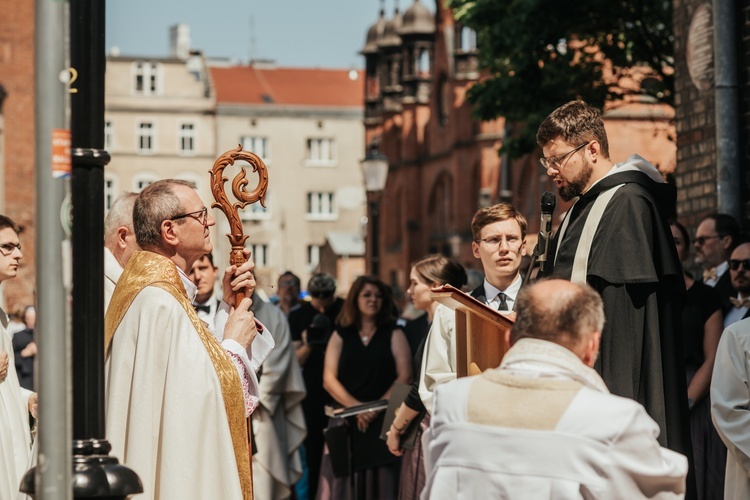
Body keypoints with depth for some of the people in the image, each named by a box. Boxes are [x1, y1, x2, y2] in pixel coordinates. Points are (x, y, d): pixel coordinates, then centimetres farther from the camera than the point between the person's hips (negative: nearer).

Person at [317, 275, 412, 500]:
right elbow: (329, 379, 3)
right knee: (344, 480, -2)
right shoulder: (341, 335, 12)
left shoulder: (393, 334, 9)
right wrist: (356, 406, -11)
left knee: (380, 479, -3)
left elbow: (404, 376, -2)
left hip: (383, 420, -1)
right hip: (346, 420, 1)